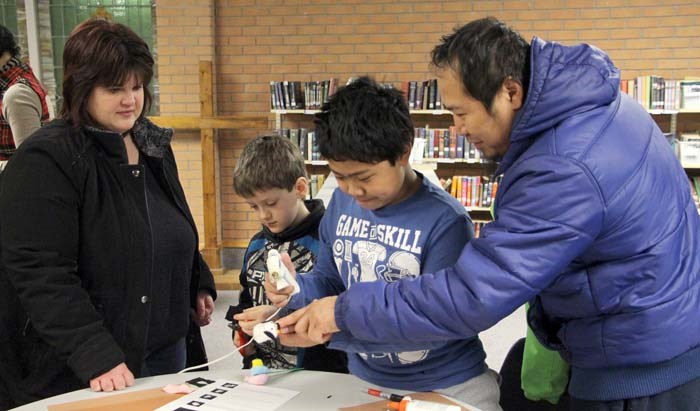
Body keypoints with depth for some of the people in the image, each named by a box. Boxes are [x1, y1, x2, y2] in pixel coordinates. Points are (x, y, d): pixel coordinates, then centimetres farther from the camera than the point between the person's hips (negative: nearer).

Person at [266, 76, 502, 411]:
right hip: (366, 377, 5)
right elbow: (330, 280, 6)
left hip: (448, 383, -4)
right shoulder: (342, 203, -5)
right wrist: (297, 288, -17)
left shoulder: (445, 221, -22)